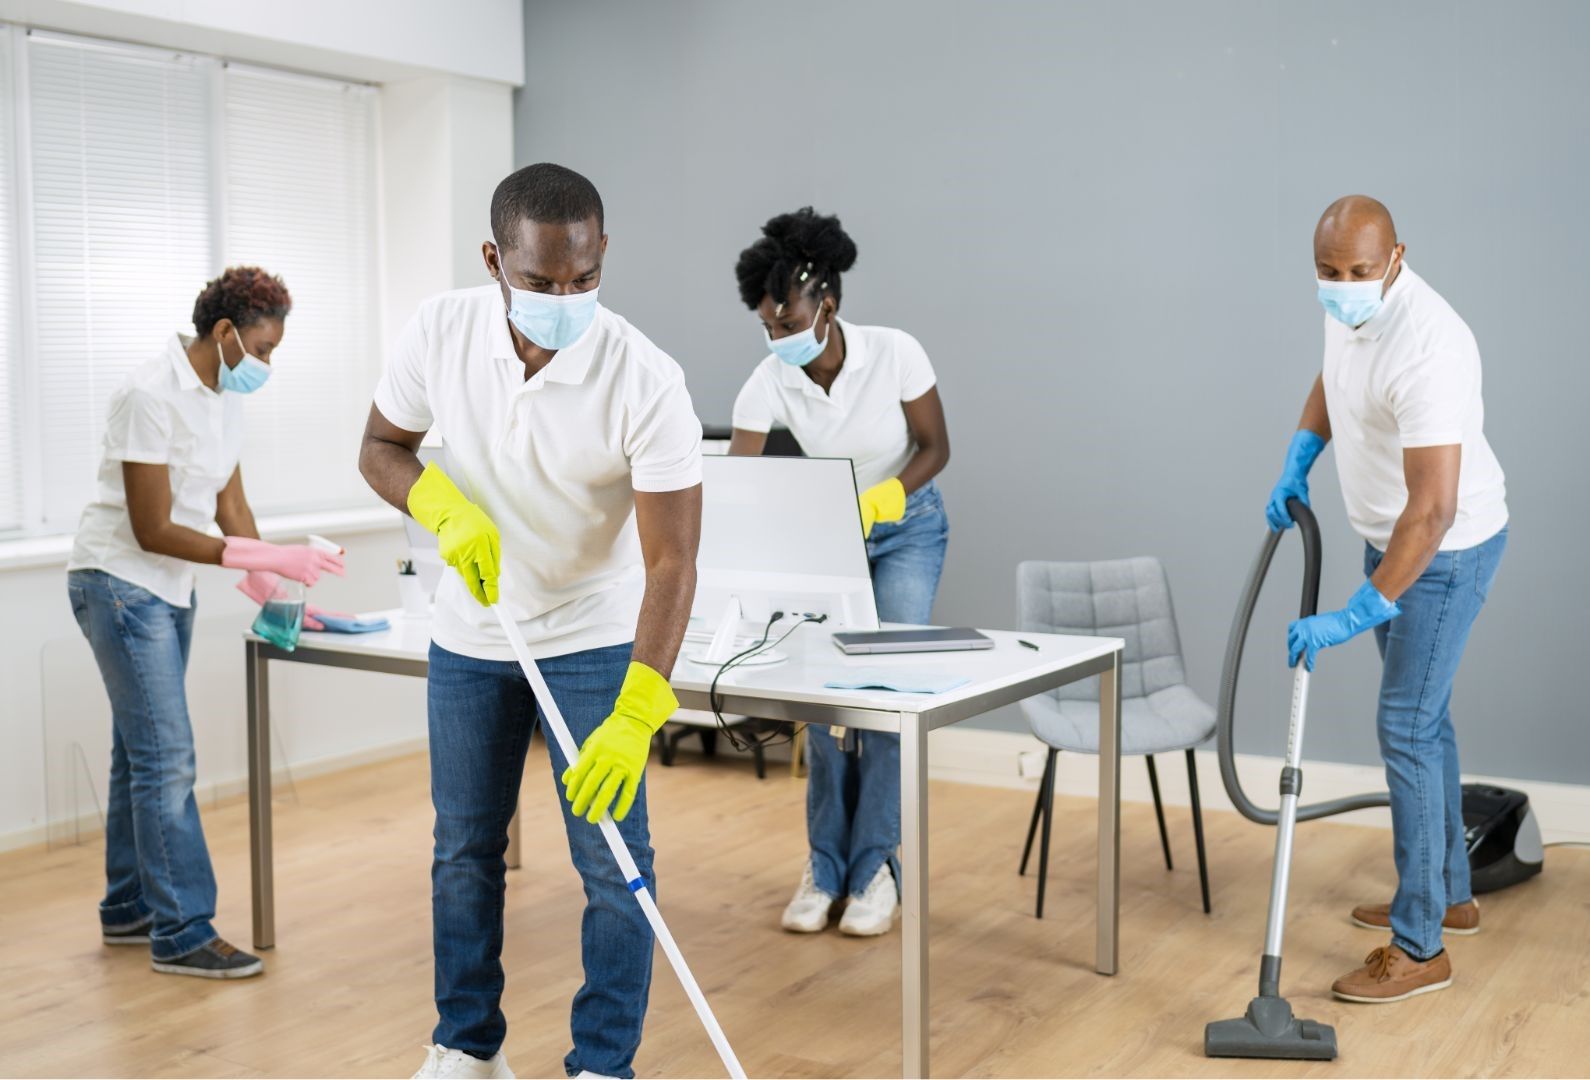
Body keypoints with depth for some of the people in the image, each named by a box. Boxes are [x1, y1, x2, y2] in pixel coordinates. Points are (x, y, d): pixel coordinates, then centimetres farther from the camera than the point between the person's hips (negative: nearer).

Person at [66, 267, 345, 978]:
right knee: (166, 757, -9)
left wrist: (273, 592, 0)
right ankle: (181, 933, -3)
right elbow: (153, 531, -22)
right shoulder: (152, 395, -21)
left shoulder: (227, 395, 5)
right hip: (119, 583, -9)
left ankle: (128, 910, 25)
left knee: (142, 752, 14)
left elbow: (230, 504, 9)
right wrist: (267, 557, -25)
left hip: (169, 591, 9)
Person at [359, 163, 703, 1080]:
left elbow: (672, 561, -28)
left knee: (613, 860, -3)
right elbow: (382, 448, 0)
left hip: (596, 639, -3)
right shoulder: (441, 331, -15)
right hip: (471, 635, 4)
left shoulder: (647, 380, -27)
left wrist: (635, 715, -37)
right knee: (465, 848, 13)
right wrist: (448, 511, -22)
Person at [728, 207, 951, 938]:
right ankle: (826, 861, 8)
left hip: (906, 528, -2)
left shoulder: (895, 354, -25)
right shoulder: (768, 382, -21)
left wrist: (878, 501, -30)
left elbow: (935, 447, -13)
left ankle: (875, 866, 0)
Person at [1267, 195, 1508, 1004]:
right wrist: (1297, 461, 5)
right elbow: (1332, 379, 20)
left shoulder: (1425, 348, -33)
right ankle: (1447, 893, 33)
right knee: (1421, 717, 17)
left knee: (1407, 728, -9)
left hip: (1445, 548, -9)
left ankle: (1418, 946, -1)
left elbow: (1433, 510, -36)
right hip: (1391, 536, 9)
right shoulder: (1351, 309, -4)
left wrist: (1357, 614, -37)